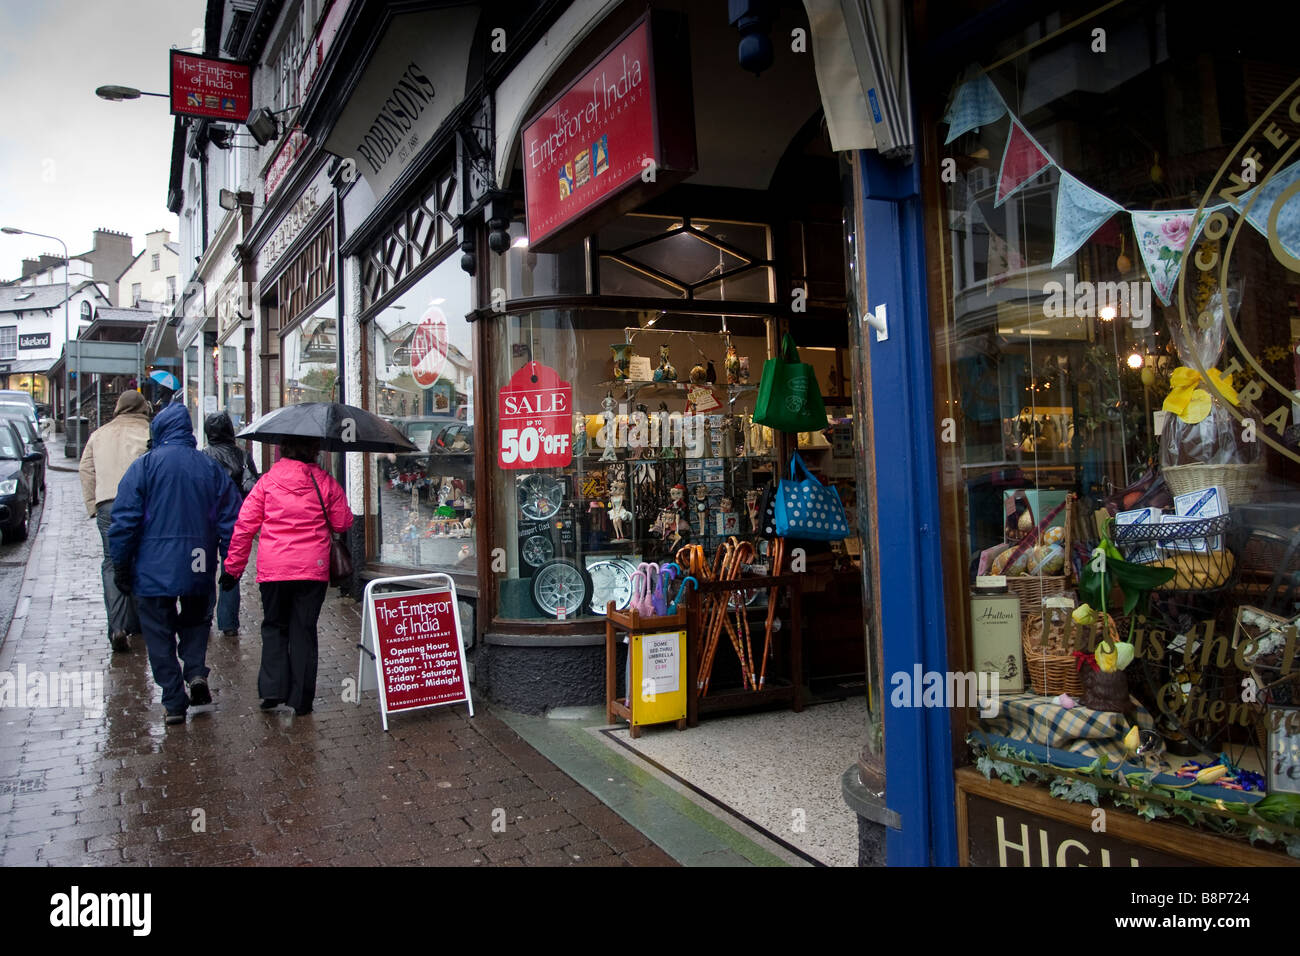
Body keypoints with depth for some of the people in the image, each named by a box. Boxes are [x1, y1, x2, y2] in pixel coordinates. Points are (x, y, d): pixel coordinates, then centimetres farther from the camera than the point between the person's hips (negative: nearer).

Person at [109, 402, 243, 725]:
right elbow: (230, 520, 5)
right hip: (198, 570, 3)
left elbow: (124, 520, -7)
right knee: (195, 620, 23)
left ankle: (174, 702, 6)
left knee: (159, 633, 7)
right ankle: (196, 672, 1)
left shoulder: (144, 466, -5)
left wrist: (121, 565, 1)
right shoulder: (211, 468, 4)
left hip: (153, 571, -3)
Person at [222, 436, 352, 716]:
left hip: (273, 568, 0)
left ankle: (272, 689, 5)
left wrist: (233, 567, 8)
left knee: (274, 626, 16)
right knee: (304, 630, 7)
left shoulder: (268, 480, 2)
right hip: (313, 567, 0)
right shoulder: (325, 482, 1)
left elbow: (244, 525, 2)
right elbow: (343, 523, 5)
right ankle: (301, 699, 9)